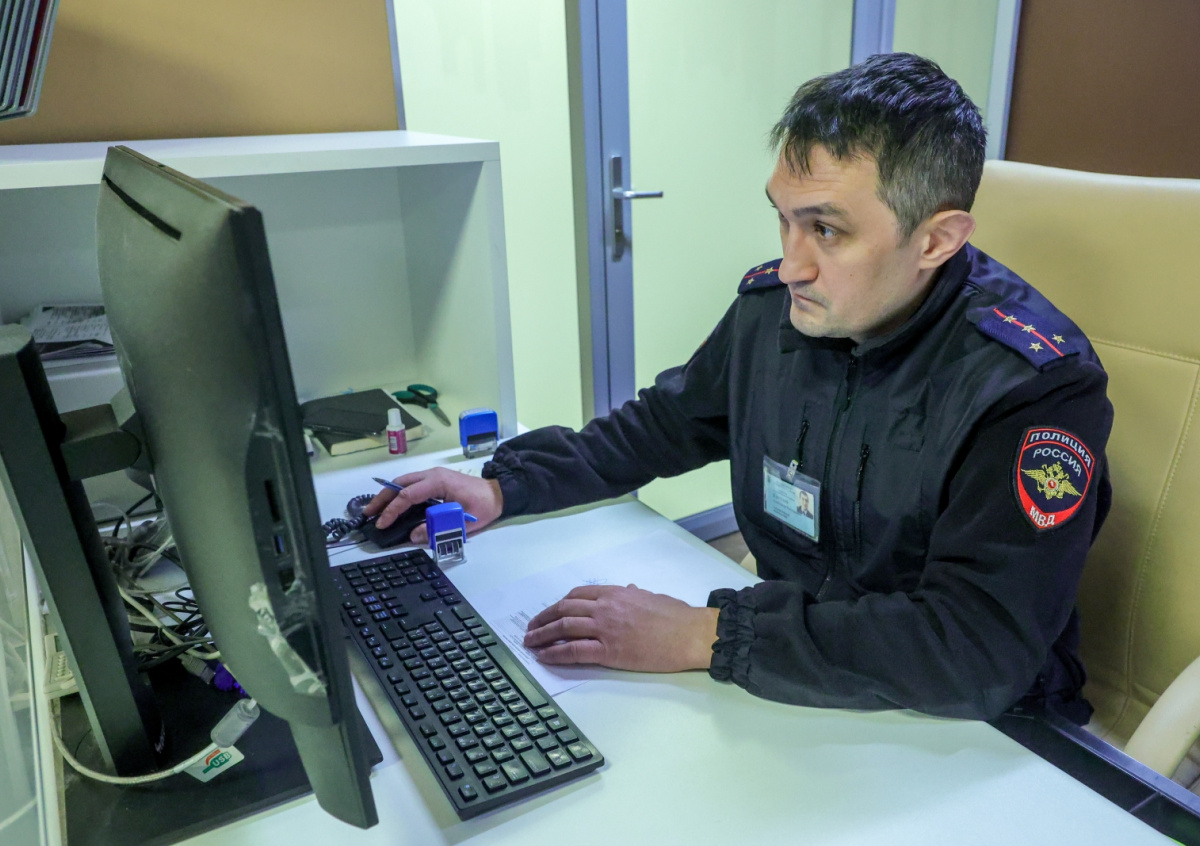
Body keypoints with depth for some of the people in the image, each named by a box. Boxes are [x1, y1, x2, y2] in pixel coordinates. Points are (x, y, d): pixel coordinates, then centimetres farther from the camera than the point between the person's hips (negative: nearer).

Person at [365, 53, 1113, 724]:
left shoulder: (1036, 387, -23)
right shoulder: (772, 308, -5)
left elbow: (981, 654, -31)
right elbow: (661, 426, 10)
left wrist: (705, 635, -32)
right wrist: (504, 487, -3)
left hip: (978, 734, -4)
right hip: (794, 683, 5)